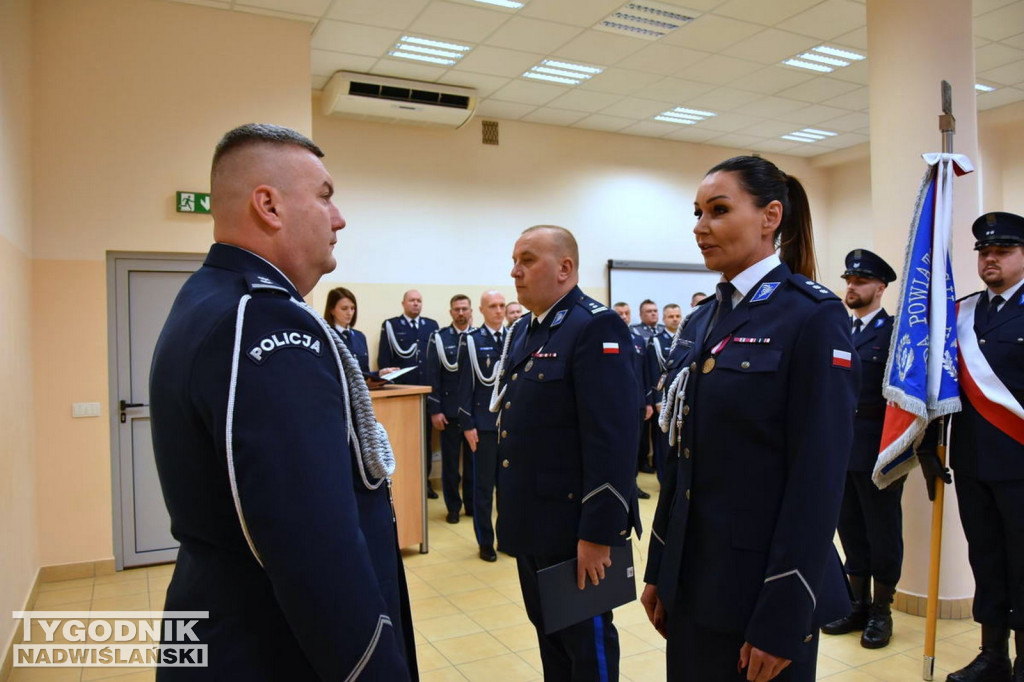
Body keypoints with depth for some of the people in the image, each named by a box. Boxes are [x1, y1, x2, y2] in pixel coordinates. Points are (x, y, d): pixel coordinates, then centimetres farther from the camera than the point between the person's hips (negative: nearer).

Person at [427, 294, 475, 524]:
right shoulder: (439, 338, 0)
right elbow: (432, 377, -2)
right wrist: (435, 410, -8)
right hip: (449, 409, -1)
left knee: (473, 459, 10)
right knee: (450, 461, 7)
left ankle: (472, 504, 23)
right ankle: (453, 507, 19)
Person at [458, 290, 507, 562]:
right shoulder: (472, 341, -4)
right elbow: (466, 385, -5)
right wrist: (468, 425, -8)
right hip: (484, 423, -3)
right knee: (483, 485, 6)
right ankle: (485, 542, 17)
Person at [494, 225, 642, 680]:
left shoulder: (596, 327, -17)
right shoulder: (522, 331, 11)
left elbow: (613, 439, -23)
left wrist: (598, 532, -23)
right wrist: (511, 506, 17)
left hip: (574, 522, -8)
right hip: (531, 519, 8)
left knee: (587, 640, 11)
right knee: (548, 631, 21)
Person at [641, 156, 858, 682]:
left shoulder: (813, 315, -13)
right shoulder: (702, 319, 7)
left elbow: (818, 477, -17)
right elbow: (686, 457, 9)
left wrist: (784, 619, -16)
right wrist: (659, 569, 10)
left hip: (763, 584, -6)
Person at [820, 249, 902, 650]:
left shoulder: (895, 332, -7)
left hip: (878, 452, -6)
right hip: (841, 449, 6)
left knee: (882, 533, 8)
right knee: (851, 531, 13)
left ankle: (881, 612, 23)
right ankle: (858, 605, 26)